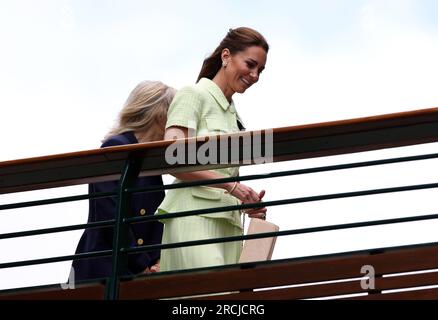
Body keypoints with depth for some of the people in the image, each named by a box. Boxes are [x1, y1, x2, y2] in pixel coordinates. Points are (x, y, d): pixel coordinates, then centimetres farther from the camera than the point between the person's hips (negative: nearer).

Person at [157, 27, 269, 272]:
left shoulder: (235, 116, 26)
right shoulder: (194, 95, 3)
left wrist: (247, 202, 6)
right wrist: (231, 185, -15)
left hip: (228, 222, 8)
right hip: (195, 217, -8)